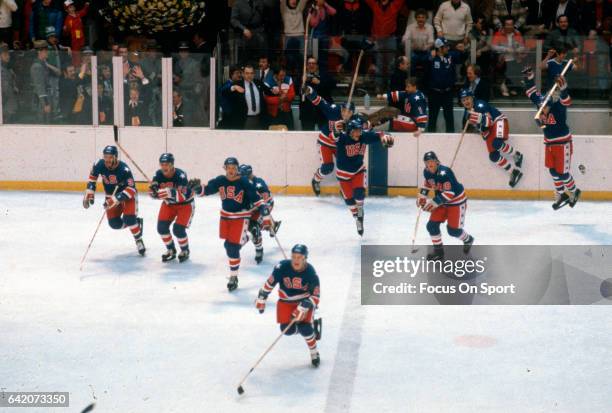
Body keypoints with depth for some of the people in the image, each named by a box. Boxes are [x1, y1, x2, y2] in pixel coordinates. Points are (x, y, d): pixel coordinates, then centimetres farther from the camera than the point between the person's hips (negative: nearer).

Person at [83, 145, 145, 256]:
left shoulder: (124, 169, -31)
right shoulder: (99, 165, -17)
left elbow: (131, 189, -32)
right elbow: (92, 178, 3)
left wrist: (117, 199, -41)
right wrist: (89, 194, -2)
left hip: (128, 195, -5)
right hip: (111, 196, 5)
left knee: (129, 219, -24)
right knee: (114, 223, -4)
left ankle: (139, 241, -1)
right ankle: (135, 223, 24)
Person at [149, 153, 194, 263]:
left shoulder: (180, 175, -31)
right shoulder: (159, 174, -16)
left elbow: (183, 195, -39)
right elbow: (152, 192, -12)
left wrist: (171, 193, -55)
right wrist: (153, 191, -36)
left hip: (185, 204, -5)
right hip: (169, 203, 5)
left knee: (178, 229, -15)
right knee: (161, 227, -7)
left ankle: (185, 251, 14)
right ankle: (171, 250, 18)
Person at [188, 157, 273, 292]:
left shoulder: (244, 183, -16)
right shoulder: (220, 181, -5)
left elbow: (257, 199, -16)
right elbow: (206, 189, -1)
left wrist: (266, 217, -20)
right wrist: (197, 187, -24)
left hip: (240, 217, -5)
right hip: (225, 216, 5)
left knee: (232, 247, -9)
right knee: (228, 243, 14)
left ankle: (233, 277, 0)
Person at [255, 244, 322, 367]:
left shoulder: (310, 273, -21)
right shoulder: (283, 267, -22)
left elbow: (316, 296, -16)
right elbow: (270, 283, -7)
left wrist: (304, 307, -27)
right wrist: (261, 298, -3)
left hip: (305, 301, -2)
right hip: (286, 301, 2)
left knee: (305, 328, -20)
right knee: (287, 329, -12)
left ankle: (314, 353, 5)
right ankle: (309, 325, 18)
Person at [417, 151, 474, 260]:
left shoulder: (444, 172, -32)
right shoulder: (427, 172, -7)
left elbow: (449, 193, -36)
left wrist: (434, 202, -36)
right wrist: (422, 195, 6)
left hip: (456, 201, -7)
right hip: (442, 200, 7)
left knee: (453, 230, -5)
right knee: (432, 225, -2)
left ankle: (468, 240, 27)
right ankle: (438, 250, 13)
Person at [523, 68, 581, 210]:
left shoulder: (558, 107, -21)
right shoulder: (541, 103, -5)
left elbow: (566, 101, -41)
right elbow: (532, 94, 4)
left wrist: (563, 89, -57)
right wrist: (530, 78, -5)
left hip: (563, 144, -7)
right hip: (549, 144, 7)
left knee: (563, 173, -3)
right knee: (553, 171, 11)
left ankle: (574, 192, 21)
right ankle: (560, 194, 27)